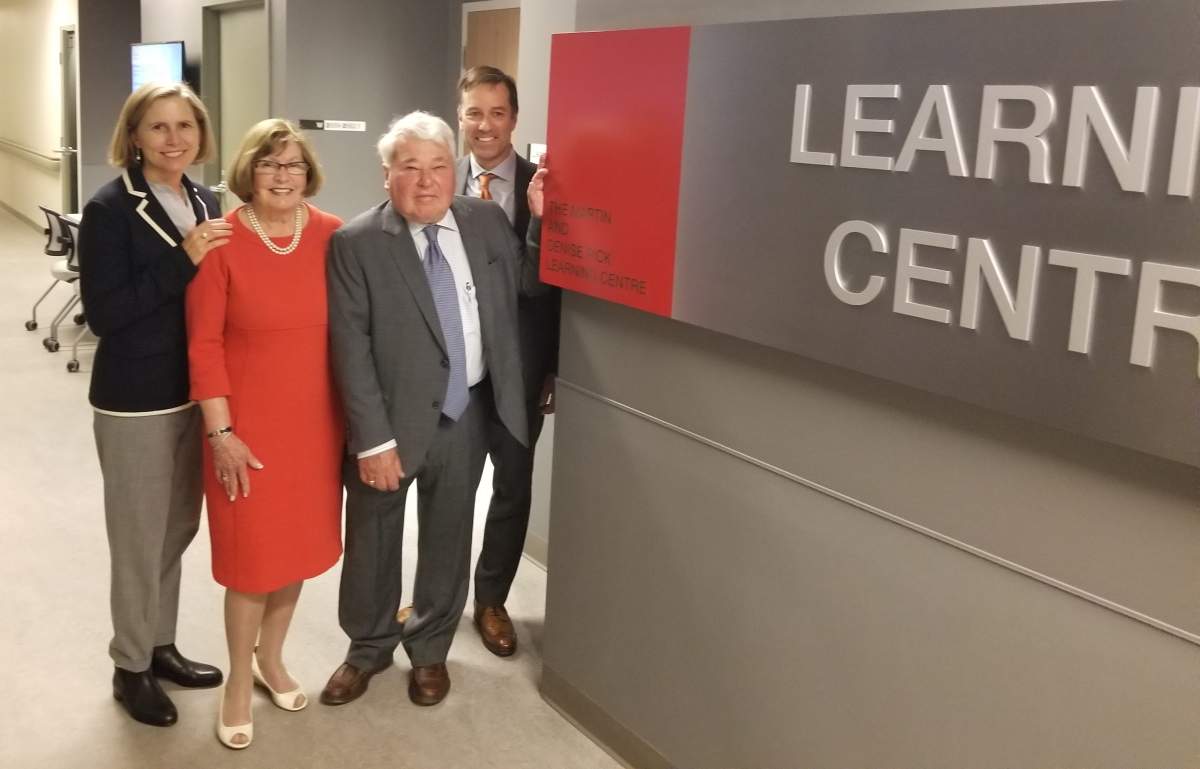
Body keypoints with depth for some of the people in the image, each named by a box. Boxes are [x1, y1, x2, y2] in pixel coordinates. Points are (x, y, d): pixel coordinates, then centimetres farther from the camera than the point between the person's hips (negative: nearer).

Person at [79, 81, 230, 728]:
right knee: (139, 538, 6)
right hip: (134, 401, -6)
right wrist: (181, 259, -24)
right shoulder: (109, 209, -14)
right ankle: (130, 667, 25)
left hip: (194, 392, 6)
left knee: (178, 529, 17)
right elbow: (103, 312, -20)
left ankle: (161, 646, 35)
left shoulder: (204, 202, 6)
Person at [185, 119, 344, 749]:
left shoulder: (332, 236, -3)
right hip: (248, 424, -3)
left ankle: (271, 658, 39)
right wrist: (220, 431, -11)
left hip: (315, 420, 3)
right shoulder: (220, 242, -11)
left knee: (298, 542, 15)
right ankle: (239, 680, 26)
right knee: (250, 552, 5)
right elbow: (204, 345, -9)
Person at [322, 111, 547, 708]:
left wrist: (546, 220, -8)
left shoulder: (487, 221, 0)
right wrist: (373, 439, -17)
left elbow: (533, 284, 6)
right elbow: (351, 350, -14)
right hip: (392, 420, -3)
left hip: (467, 416, 3)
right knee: (372, 541, 15)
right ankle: (369, 647, 39)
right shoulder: (355, 244, -12)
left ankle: (430, 648, 39)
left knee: (447, 538, 17)